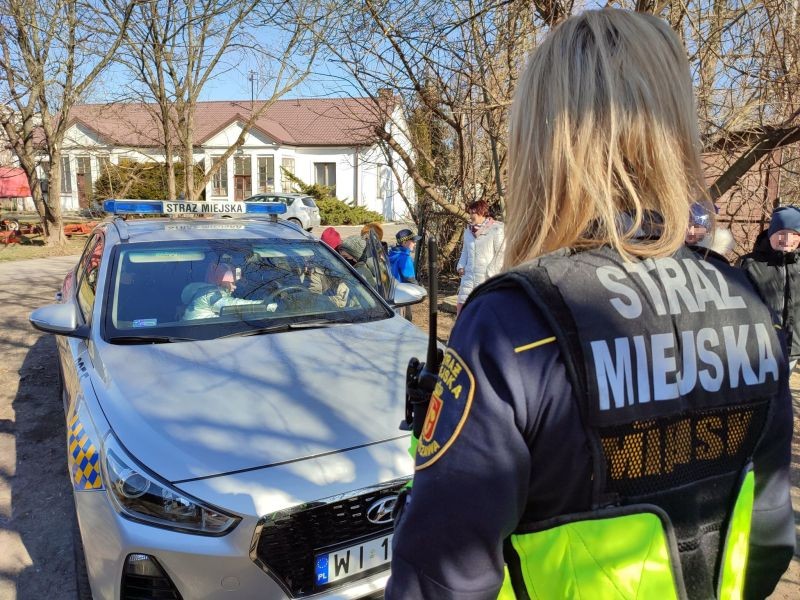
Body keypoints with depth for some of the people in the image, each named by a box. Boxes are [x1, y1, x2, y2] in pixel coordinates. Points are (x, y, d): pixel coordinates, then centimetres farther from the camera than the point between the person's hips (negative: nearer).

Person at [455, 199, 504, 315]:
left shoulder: (496, 229, -8)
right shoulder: (468, 230, 13)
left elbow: (501, 253, -10)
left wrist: (490, 272, -13)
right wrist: (461, 266, 7)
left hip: (486, 279, -6)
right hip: (468, 277, 6)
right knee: (461, 306, 2)